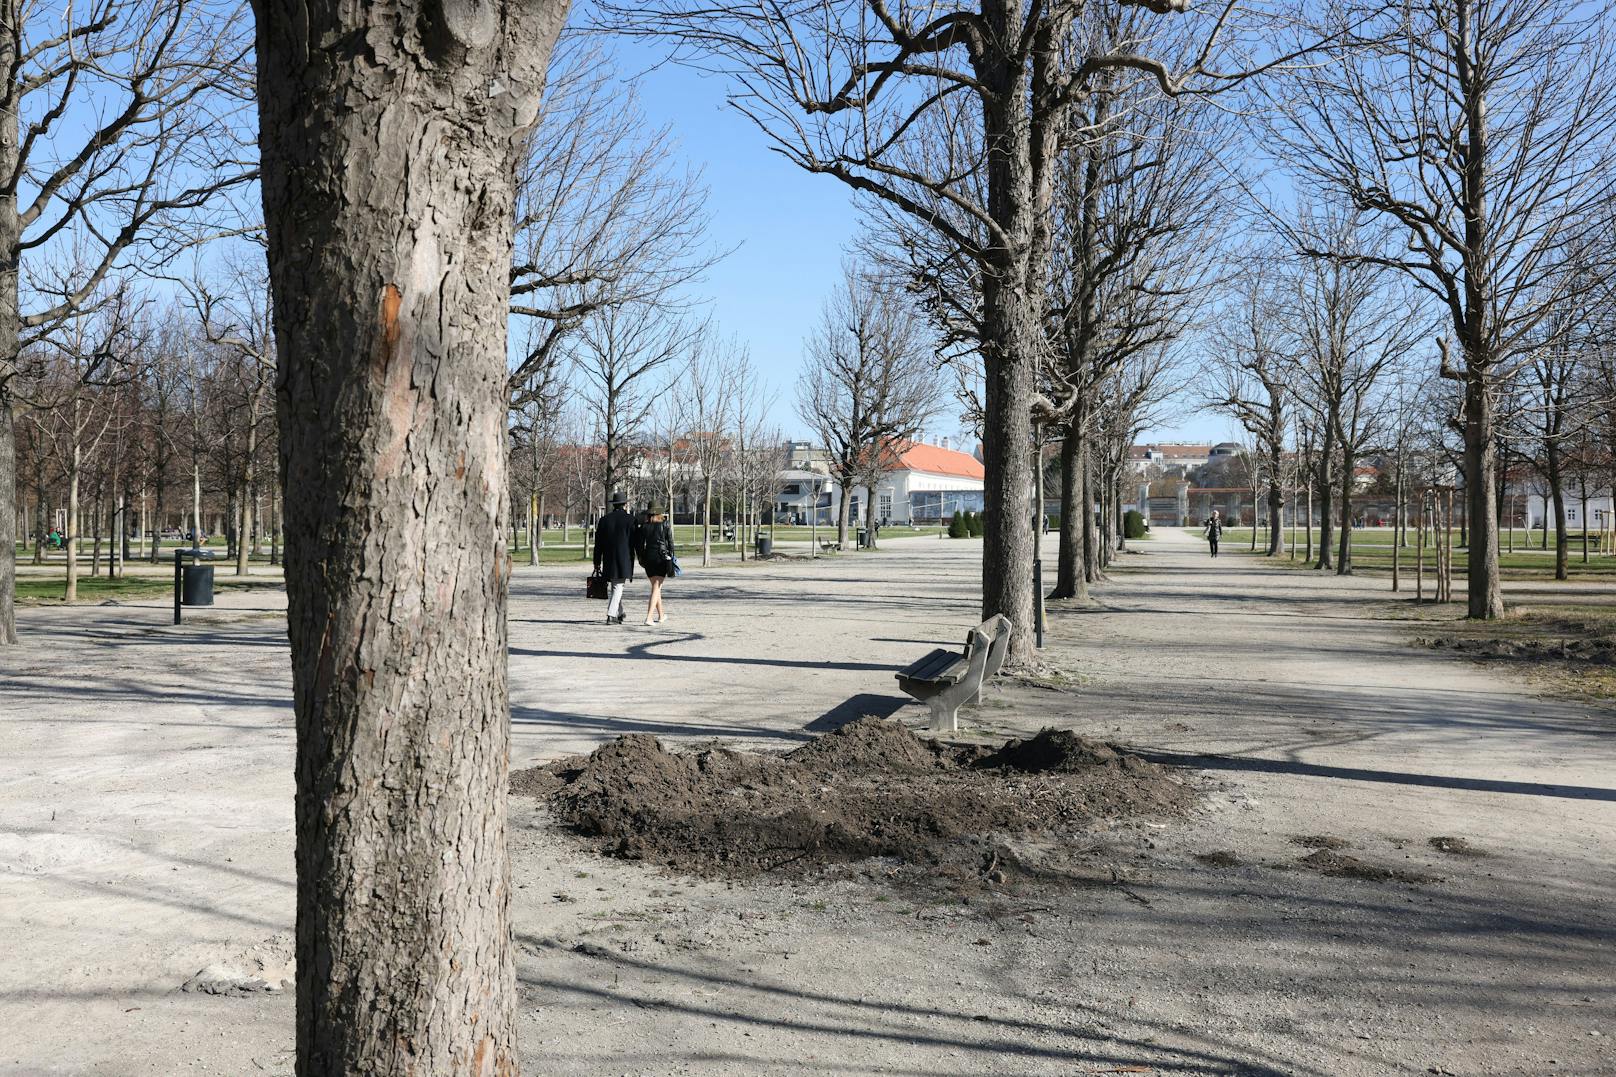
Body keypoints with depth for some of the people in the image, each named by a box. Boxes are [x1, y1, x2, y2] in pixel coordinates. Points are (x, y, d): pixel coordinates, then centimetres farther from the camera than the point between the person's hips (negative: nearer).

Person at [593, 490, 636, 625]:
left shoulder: (604, 519, 4)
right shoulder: (629, 519, -5)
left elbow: (598, 544, 7)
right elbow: (633, 543, -4)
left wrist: (597, 563, 13)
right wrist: (632, 565, 4)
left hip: (608, 560, 4)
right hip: (624, 560, -4)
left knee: (615, 587, 16)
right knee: (618, 587, -2)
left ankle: (619, 613, 25)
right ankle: (611, 616, -9)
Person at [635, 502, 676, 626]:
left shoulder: (644, 527, 1)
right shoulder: (665, 526, -5)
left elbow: (638, 543, 1)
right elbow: (670, 543, -3)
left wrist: (641, 558, 11)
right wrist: (671, 558, 7)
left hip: (648, 557, 3)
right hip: (662, 557, -3)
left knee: (656, 587, 18)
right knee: (656, 588, -3)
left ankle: (661, 616, 29)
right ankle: (649, 617, -16)